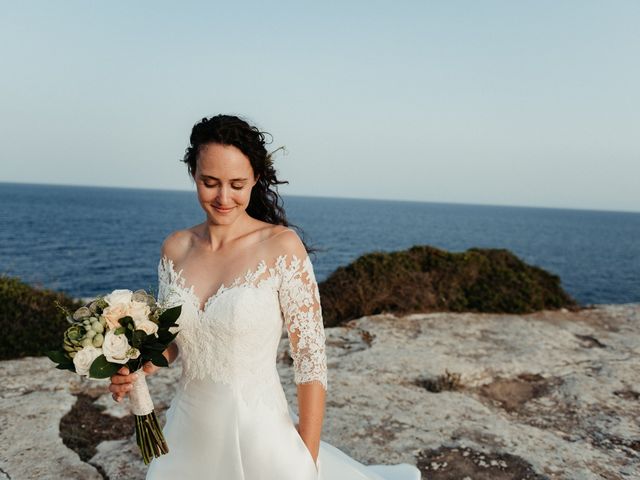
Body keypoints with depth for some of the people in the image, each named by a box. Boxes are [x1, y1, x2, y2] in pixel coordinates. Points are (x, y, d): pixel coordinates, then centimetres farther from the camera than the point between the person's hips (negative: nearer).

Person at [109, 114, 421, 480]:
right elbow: (169, 338, 10)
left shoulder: (281, 246, -16)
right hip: (187, 436, 5)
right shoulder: (176, 248, -2)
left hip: (256, 436, -4)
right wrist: (139, 367, -11)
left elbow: (311, 360, -15)